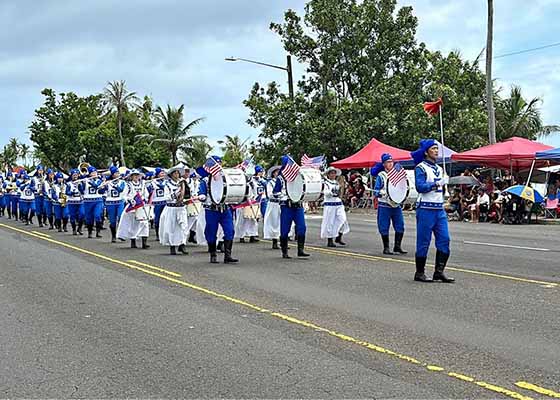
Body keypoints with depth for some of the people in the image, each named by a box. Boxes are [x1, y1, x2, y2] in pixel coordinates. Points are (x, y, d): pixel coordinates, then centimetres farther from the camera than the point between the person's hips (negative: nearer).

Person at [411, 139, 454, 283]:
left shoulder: (439, 169, 19)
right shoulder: (421, 167, -5)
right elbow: (420, 186, -17)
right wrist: (436, 184, -18)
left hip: (439, 209, 7)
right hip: (426, 208, -7)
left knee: (444, 239, 1)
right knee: (423, 241, -3)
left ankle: (439, 271, 6)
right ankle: (419, 273, 5)